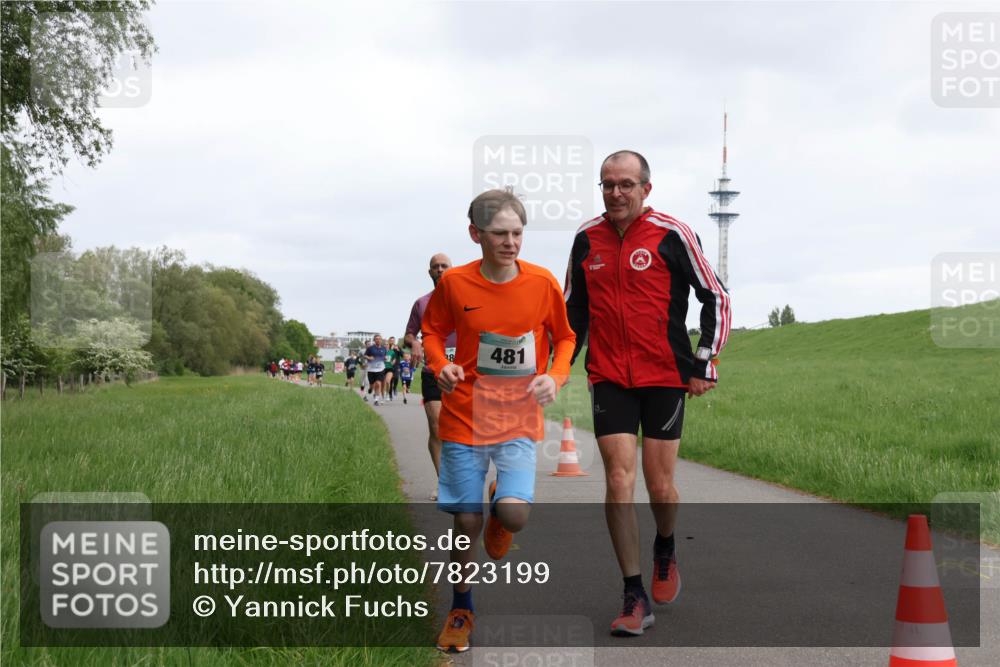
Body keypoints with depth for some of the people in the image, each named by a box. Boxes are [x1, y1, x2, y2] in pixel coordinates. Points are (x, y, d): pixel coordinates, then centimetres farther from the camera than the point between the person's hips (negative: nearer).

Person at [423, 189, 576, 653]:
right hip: (464, 419, 0)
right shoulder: (454, 283, -7)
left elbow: (565, 338, 8)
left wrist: (555, 377, -10)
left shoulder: (542, 282, -6)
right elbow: (433, 332, 9)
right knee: (466, 523, 3)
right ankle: (461, 608, 28)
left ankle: (499, 519, 21)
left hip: (519, 420, 0)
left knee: (514, 514, -19)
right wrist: (441, 367, -10)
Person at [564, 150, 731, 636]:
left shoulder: (672, 235, -6)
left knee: (660, 487, 2)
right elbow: (574, 307, 18)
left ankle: (665, 551, 36)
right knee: (619, 482, -7)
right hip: (609, 378, 2)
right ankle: (636, 599, 0)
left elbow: (716, 298, 0)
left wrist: (703, 364, -4)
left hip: (665, 377, -2)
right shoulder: (586, 239, 5)